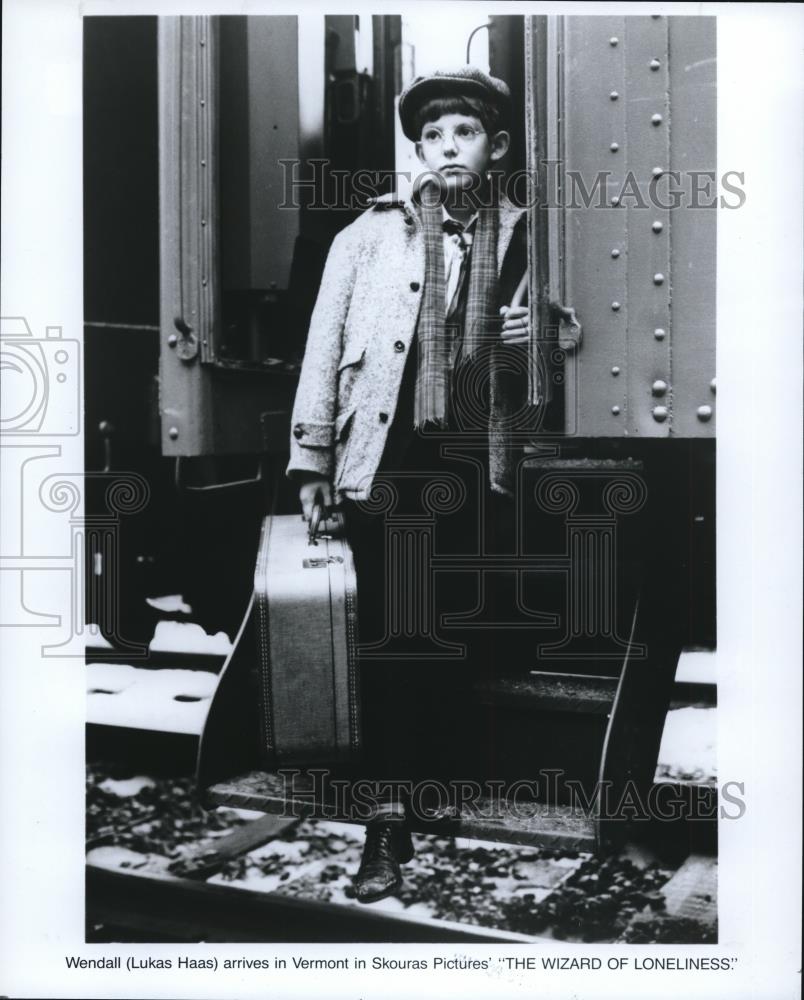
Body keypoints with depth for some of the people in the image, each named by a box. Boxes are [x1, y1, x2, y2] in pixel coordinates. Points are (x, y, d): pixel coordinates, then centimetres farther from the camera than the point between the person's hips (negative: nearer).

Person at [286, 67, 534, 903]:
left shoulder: (521, 238, 9)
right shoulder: (371, 233, 5)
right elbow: (326, 341, 3)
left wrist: (531, 340, -6)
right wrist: (311, 455, -1)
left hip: (471, 460, 2)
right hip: (384, 456, -1)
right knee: (387, 636, -2)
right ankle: (388, 817, 4)